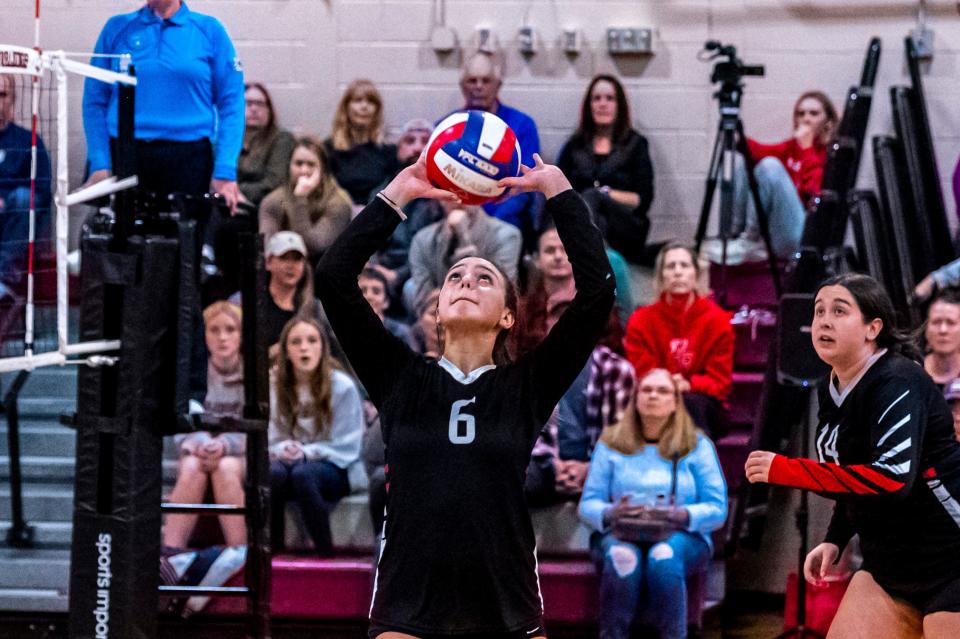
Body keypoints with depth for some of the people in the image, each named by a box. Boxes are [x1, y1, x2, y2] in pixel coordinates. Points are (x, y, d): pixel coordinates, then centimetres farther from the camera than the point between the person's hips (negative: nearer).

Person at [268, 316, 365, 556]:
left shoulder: (342, 386, -7)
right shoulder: (275, 388, 3)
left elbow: (346, 446, -7)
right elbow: (271, 439, 3)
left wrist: (306, 453, -21)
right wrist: (282, 449, -21)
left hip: (337, 470, -3)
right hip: (290, 461, 3)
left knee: (302, 473, -37)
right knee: (273, 472, -33)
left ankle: (325, 552, -29)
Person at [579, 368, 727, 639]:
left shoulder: (697, 445, 9)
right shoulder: (611, 443, 13)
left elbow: (717, 509, 2)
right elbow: (588, 504, 6)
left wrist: (682, 515, -18)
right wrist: (610, 513, -17)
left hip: (682, 535, 0)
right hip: (619, 534, 1)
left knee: (664, 556, -37)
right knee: (622, 556, -36)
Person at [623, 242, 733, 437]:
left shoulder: (717, 320, 2)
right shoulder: (641, 321, 3)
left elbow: (720, 381, -2)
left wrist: (688, 385, -23)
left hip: (704, 410, 1)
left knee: (690, 401, -35)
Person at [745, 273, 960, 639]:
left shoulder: (896, 383, -20)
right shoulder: (833, 392, 7)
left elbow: (893, 477, -33)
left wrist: (784, 470, -30)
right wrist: (834, 541, 8)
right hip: (888, 564, 9)